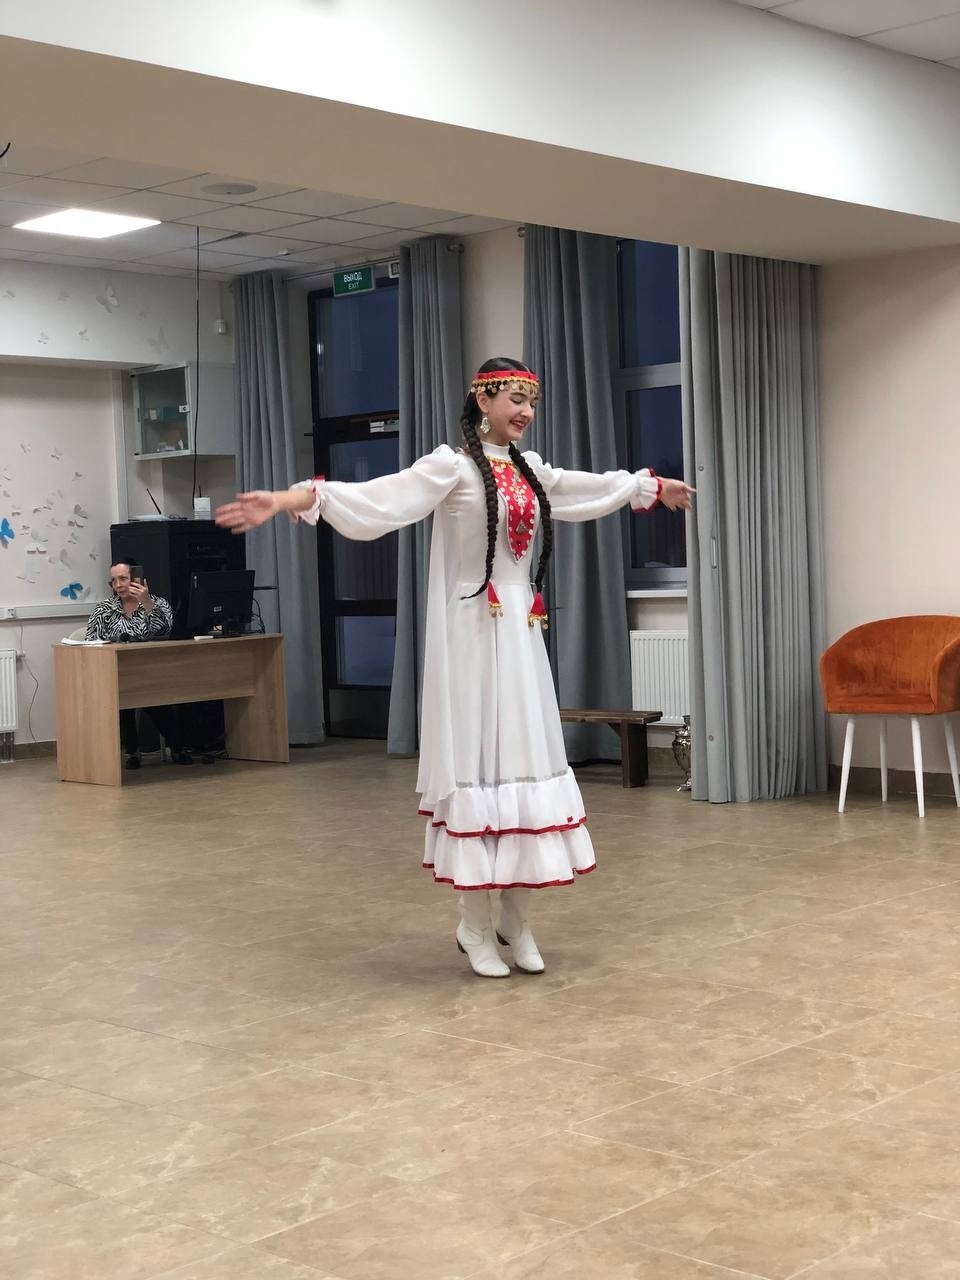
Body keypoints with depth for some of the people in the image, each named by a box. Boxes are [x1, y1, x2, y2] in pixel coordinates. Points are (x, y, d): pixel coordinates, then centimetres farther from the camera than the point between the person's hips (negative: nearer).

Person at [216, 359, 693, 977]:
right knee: (477, 760, -5)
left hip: (523, 631, 7)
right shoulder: (452, 466, -7)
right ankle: (476, 925, 4)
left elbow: (594, 487, 33)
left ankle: (517, 919, 15)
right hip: (474, 632, -7)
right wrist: (289, 499, -35)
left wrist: (654, 486, 47)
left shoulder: (530, 470, 14)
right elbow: (375, 499, -21)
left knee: (526, 760, 6)